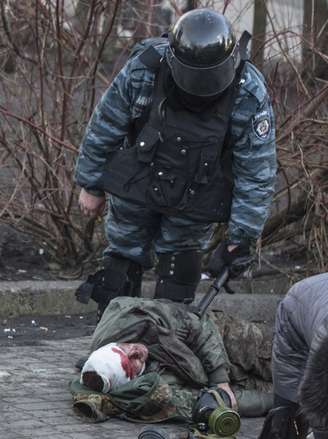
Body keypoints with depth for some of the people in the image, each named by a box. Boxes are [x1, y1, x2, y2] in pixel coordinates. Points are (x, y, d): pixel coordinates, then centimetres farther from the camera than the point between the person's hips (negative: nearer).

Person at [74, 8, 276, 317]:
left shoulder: (249, 97, -26)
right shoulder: (144, 69, -25)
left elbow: (257, 173, -17)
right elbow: (104, 127, -9)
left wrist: (242, 236, -15)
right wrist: (91, 185, 1)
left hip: (194, 201, -1)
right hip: (134, 187, 1)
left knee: (179, 276, 7)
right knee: (122, 267, 12)